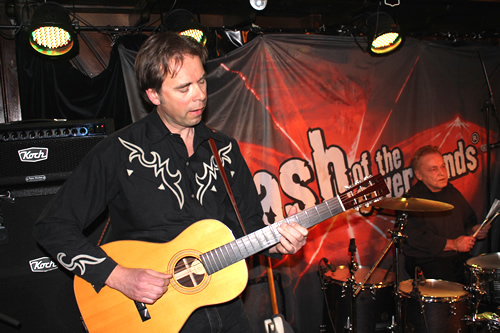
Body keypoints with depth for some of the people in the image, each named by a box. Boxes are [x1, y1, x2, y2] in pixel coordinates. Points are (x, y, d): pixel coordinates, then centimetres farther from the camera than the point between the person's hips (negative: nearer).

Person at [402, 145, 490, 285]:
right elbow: (415, 238, -20)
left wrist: (473, 230, 5)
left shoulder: (452, 192, 15)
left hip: (459, 257, 7)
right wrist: (453, 244, -20)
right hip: (426, 261, -7)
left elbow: (469, 220, 29)